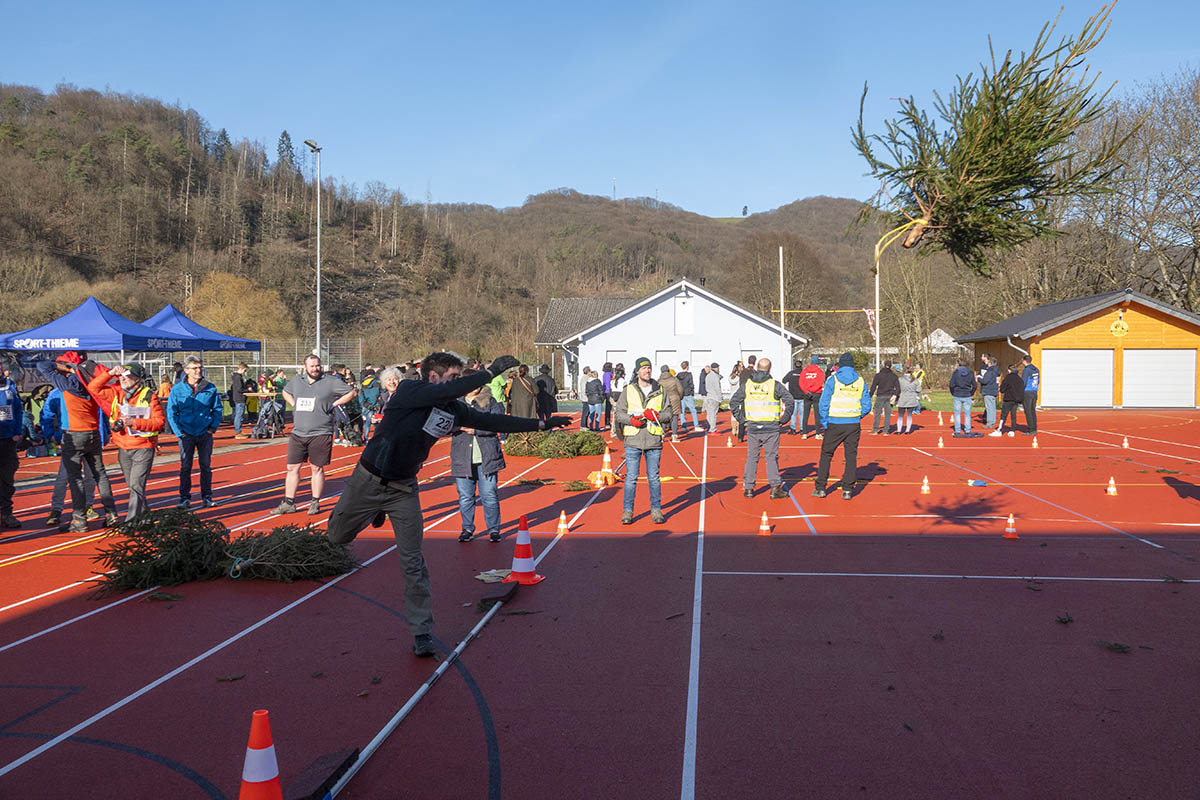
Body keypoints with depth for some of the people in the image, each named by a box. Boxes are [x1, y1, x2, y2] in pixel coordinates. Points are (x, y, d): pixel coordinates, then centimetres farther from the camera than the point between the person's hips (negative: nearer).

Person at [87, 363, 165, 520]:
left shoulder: (149, 396, -10)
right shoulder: (117, 393, 6)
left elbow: (160, 421, -14)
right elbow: (93, 388, 8)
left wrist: (135, 422, -23)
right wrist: (110, 373, -4)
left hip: (143, 448, -6)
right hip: (123, 448, 6)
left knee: (136, 485, -11)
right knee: (131, 486, 17)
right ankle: (144, 512, 35)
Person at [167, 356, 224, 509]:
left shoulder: (210, 388, 0)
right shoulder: (177, 389, -4)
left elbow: (217, 409, 8)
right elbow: (171, 412, 0)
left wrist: (213, 427, -1)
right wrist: (178, 432, -6)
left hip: (205, 434, 1)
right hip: (186, 435, -1)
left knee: (206, 466, 6)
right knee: (185, 467, 4)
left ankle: (207, 496, 15)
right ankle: (184, 497, 14)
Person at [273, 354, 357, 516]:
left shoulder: (331, 381, -4)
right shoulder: (296, 380, 10)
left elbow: (352, 393, 0)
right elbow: (285, 392, 31)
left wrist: (334, 404, -4)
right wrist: (293, 405, 14)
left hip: (320, 434, -4)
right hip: (297, 433, 4)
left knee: (317, 468, 3)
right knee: (292, 468, 5)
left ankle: (315, 502, 14)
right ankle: (288, 503, 14)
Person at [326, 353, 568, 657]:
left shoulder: (455, 410, -1)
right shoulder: (409, 390, -20)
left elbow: (492, 421, 4)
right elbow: (451, 391, -36)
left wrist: (541, 424, 4)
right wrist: (491, 371, -35)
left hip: (404, 489, 4)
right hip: (367, 481, -3)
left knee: (413, 561, 0)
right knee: (338, 535, 15)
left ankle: (422, 631, 9)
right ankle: (376, 513, 45)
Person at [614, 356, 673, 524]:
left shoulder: (660, 391, 8)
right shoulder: (628, 391, 5)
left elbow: (668, 413, 9)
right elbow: (618, 413, 6)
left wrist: (657, 416, -12)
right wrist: (631, 420, -12)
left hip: (654, 441, 1)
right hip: (633, 441, -1)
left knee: (654, 477, 6)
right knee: (631, 478, 1)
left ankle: (656, 510, 15)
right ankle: (627, 511, 9)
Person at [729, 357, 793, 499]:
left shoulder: (746, 384, 4)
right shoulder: (775, 385, -3)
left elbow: (733, 403, 4)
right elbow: (790, 401, -10)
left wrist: (742, 420, 8)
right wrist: (783, 420, -2)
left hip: (752, 428, 2)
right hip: (771, 428, -2)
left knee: (751, 457, 10)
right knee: (772, 457, 5)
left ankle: (748, 488, 12)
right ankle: (775, 488, 3)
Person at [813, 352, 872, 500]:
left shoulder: (832, 380, -3)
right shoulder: (860, 381, 5)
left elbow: (823, 403, -6)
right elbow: (867, 406, 5)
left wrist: (824, 422, 3)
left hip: (835, 424, -2)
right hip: (854, 425, 2)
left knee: (826, 454, 8)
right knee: (851, 456, 7)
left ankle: (820, 488, 9)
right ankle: (847, 489, 6)